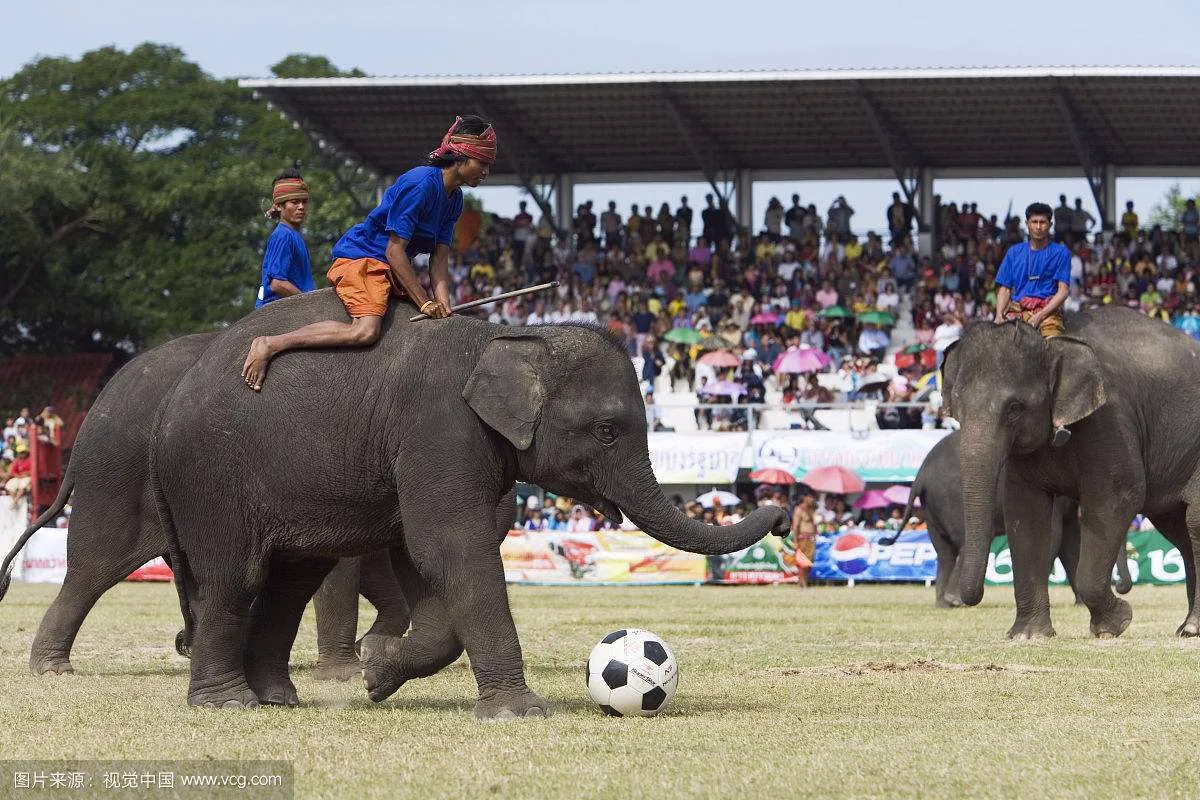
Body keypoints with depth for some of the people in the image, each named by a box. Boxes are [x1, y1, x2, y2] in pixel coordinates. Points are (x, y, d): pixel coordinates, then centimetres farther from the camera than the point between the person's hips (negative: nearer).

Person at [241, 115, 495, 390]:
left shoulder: (453, 198, 10)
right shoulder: (420, 184, -19)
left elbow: (440, 257, 6)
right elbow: (395, 250, -21)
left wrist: (442, 303, -10)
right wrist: (425, 304, -21)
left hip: (391, 271, 10)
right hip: (361, 259, -10)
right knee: (366, 330, -33)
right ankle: (269, 345, -29)